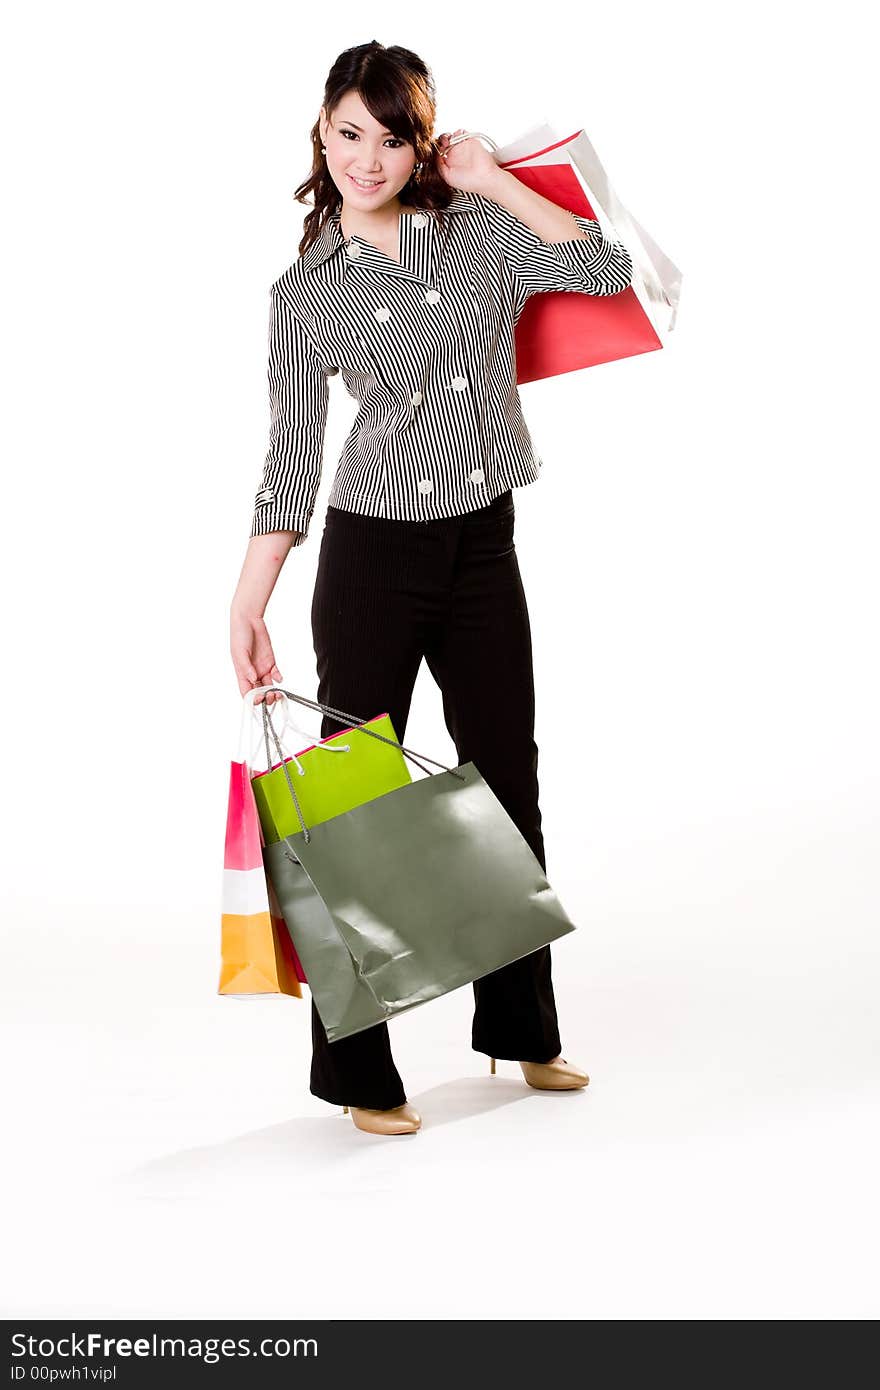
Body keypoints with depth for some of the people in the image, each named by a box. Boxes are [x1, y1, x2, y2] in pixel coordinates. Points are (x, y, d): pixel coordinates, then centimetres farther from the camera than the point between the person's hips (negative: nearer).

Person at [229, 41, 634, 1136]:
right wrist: (248, 607, -9)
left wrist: (494, 182, -4)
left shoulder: (482, 234, 5)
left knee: (508, 787, 12)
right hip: (371, 554, -3)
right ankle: (357, 1072, 14)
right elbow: (291, 461, -3)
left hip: (483, 551, 3)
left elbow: (610, 272, -5)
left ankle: (520, 1030, 31)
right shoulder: (305, 293, -1)